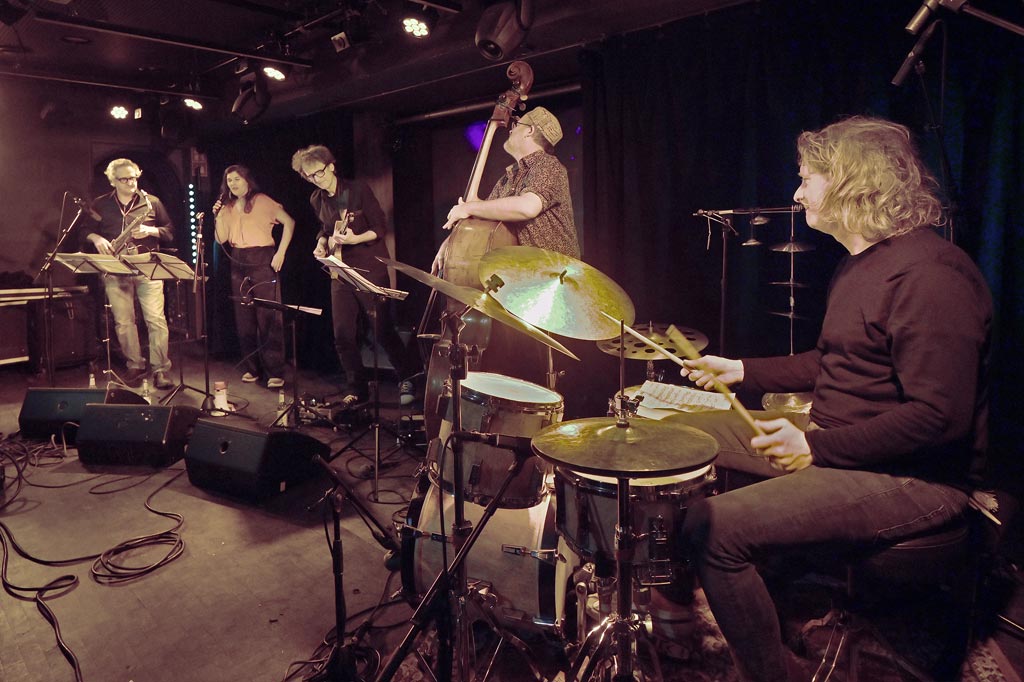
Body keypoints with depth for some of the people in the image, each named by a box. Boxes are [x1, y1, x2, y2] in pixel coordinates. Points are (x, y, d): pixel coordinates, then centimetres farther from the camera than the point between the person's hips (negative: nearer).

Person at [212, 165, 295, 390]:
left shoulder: (262, 201, 0)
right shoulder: (227, 207, 14)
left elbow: (289, 222, -5)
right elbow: (221, 239, 9)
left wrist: (281, 253, -11)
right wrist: (218, 217, -6)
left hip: (263, 259, -6)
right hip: (238, 262, 6)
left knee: (268, 316, -9)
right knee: (244, 318, 6)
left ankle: (276, 372, -6)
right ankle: (252, 368, 15)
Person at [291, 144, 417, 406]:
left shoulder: (358, 190, -9)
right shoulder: (317, 200, 9)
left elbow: (380, 228, -10)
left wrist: (354, 239, -25)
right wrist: (322, 244, 4)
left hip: (370, 268, -6)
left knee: (383, 330, -5)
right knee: (343, 334, 4)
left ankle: (407, 379, 12)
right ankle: (357, 387, 18)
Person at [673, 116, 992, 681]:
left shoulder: (929, 274, -21)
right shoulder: (861, 261, 13)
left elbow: (940, 417, -27)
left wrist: (817, 446, -24)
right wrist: (741, 371, 16)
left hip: (910, 476, -11)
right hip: (832, 440, 11)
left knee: (716, 528, -26)